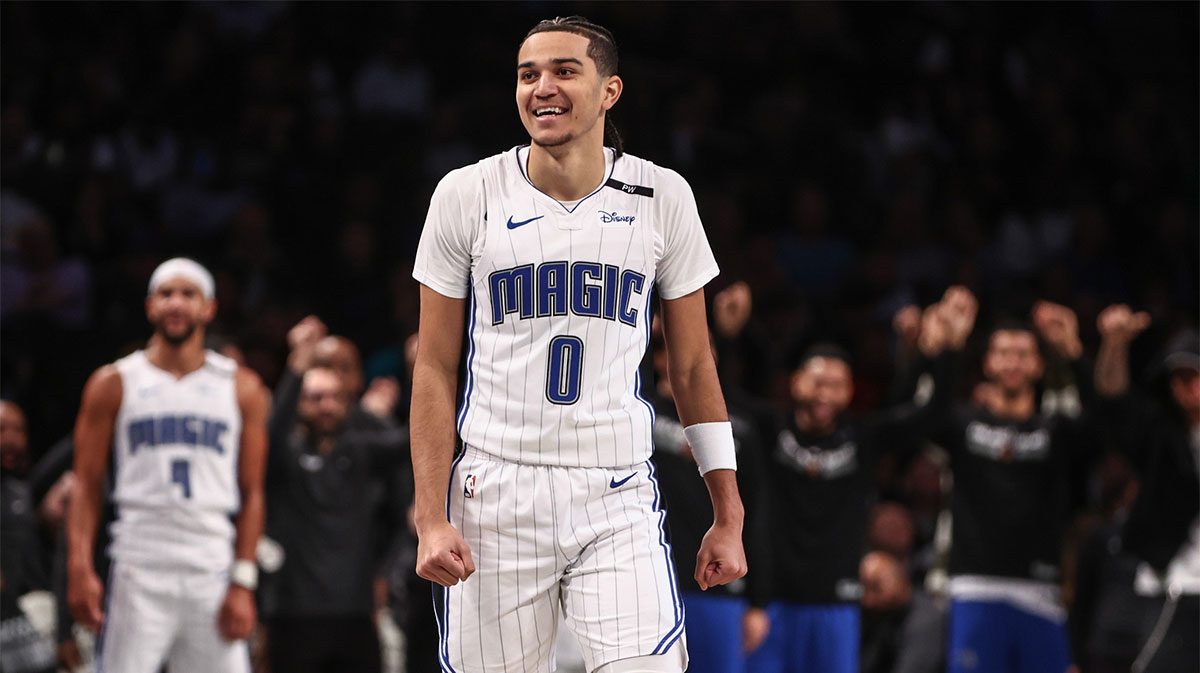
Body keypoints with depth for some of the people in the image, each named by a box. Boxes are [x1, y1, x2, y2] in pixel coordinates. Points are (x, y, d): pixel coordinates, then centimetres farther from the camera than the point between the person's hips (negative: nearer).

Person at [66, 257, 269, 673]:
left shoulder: (241, 388, 10)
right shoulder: (114, 385, 7)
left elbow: (251, 495, 8)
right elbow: (86, 486, 4)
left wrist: (243, 583, -1)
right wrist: (79, 568, -8)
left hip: (212, 571, 1)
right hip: (138, 572, -1)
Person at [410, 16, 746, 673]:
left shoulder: (661, 198, 4)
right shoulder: (469, 195, 1)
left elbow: (693, 368, 11)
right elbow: (435, 370, 3)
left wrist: (728, 518, 7)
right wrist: (431, 519, -5)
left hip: (618, 500, 0)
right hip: (496, 492, 0)